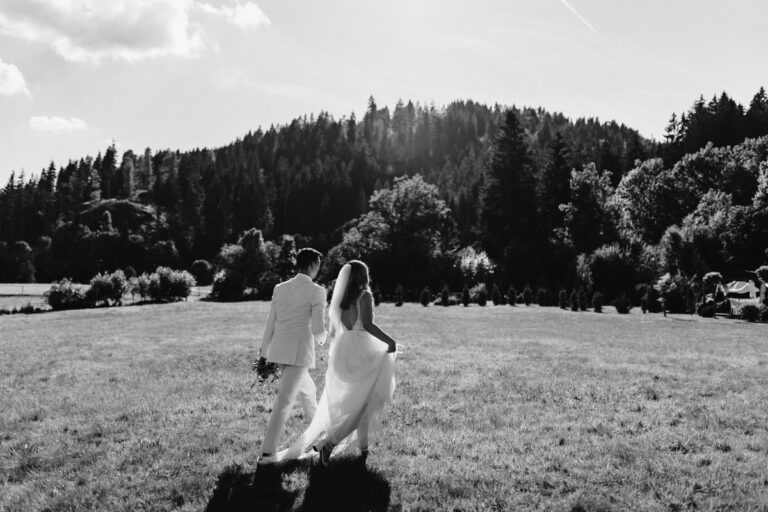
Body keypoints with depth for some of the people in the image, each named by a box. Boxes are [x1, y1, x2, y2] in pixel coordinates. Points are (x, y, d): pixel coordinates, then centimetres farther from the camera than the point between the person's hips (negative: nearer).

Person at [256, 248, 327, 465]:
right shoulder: (316, 291, -10)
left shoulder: (280, 288, 8)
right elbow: (318, 329, -14)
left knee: (308, 391, 25)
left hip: (279, 351, 7)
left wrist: (263, 354, 16)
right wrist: (322, 338, 10)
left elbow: (270, 325, 9)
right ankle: (266, 453, -1)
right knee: (283, 403, -2)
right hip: (299, 353, -7)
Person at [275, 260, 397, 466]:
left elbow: (333, 332, 14)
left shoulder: (338, 299, 12)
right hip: (361, 354, -6)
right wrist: (390, 341, -13)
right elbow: (368, 324, -20)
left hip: (341, 353, 6)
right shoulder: (364, 296, -7)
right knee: (362, 406, 5)